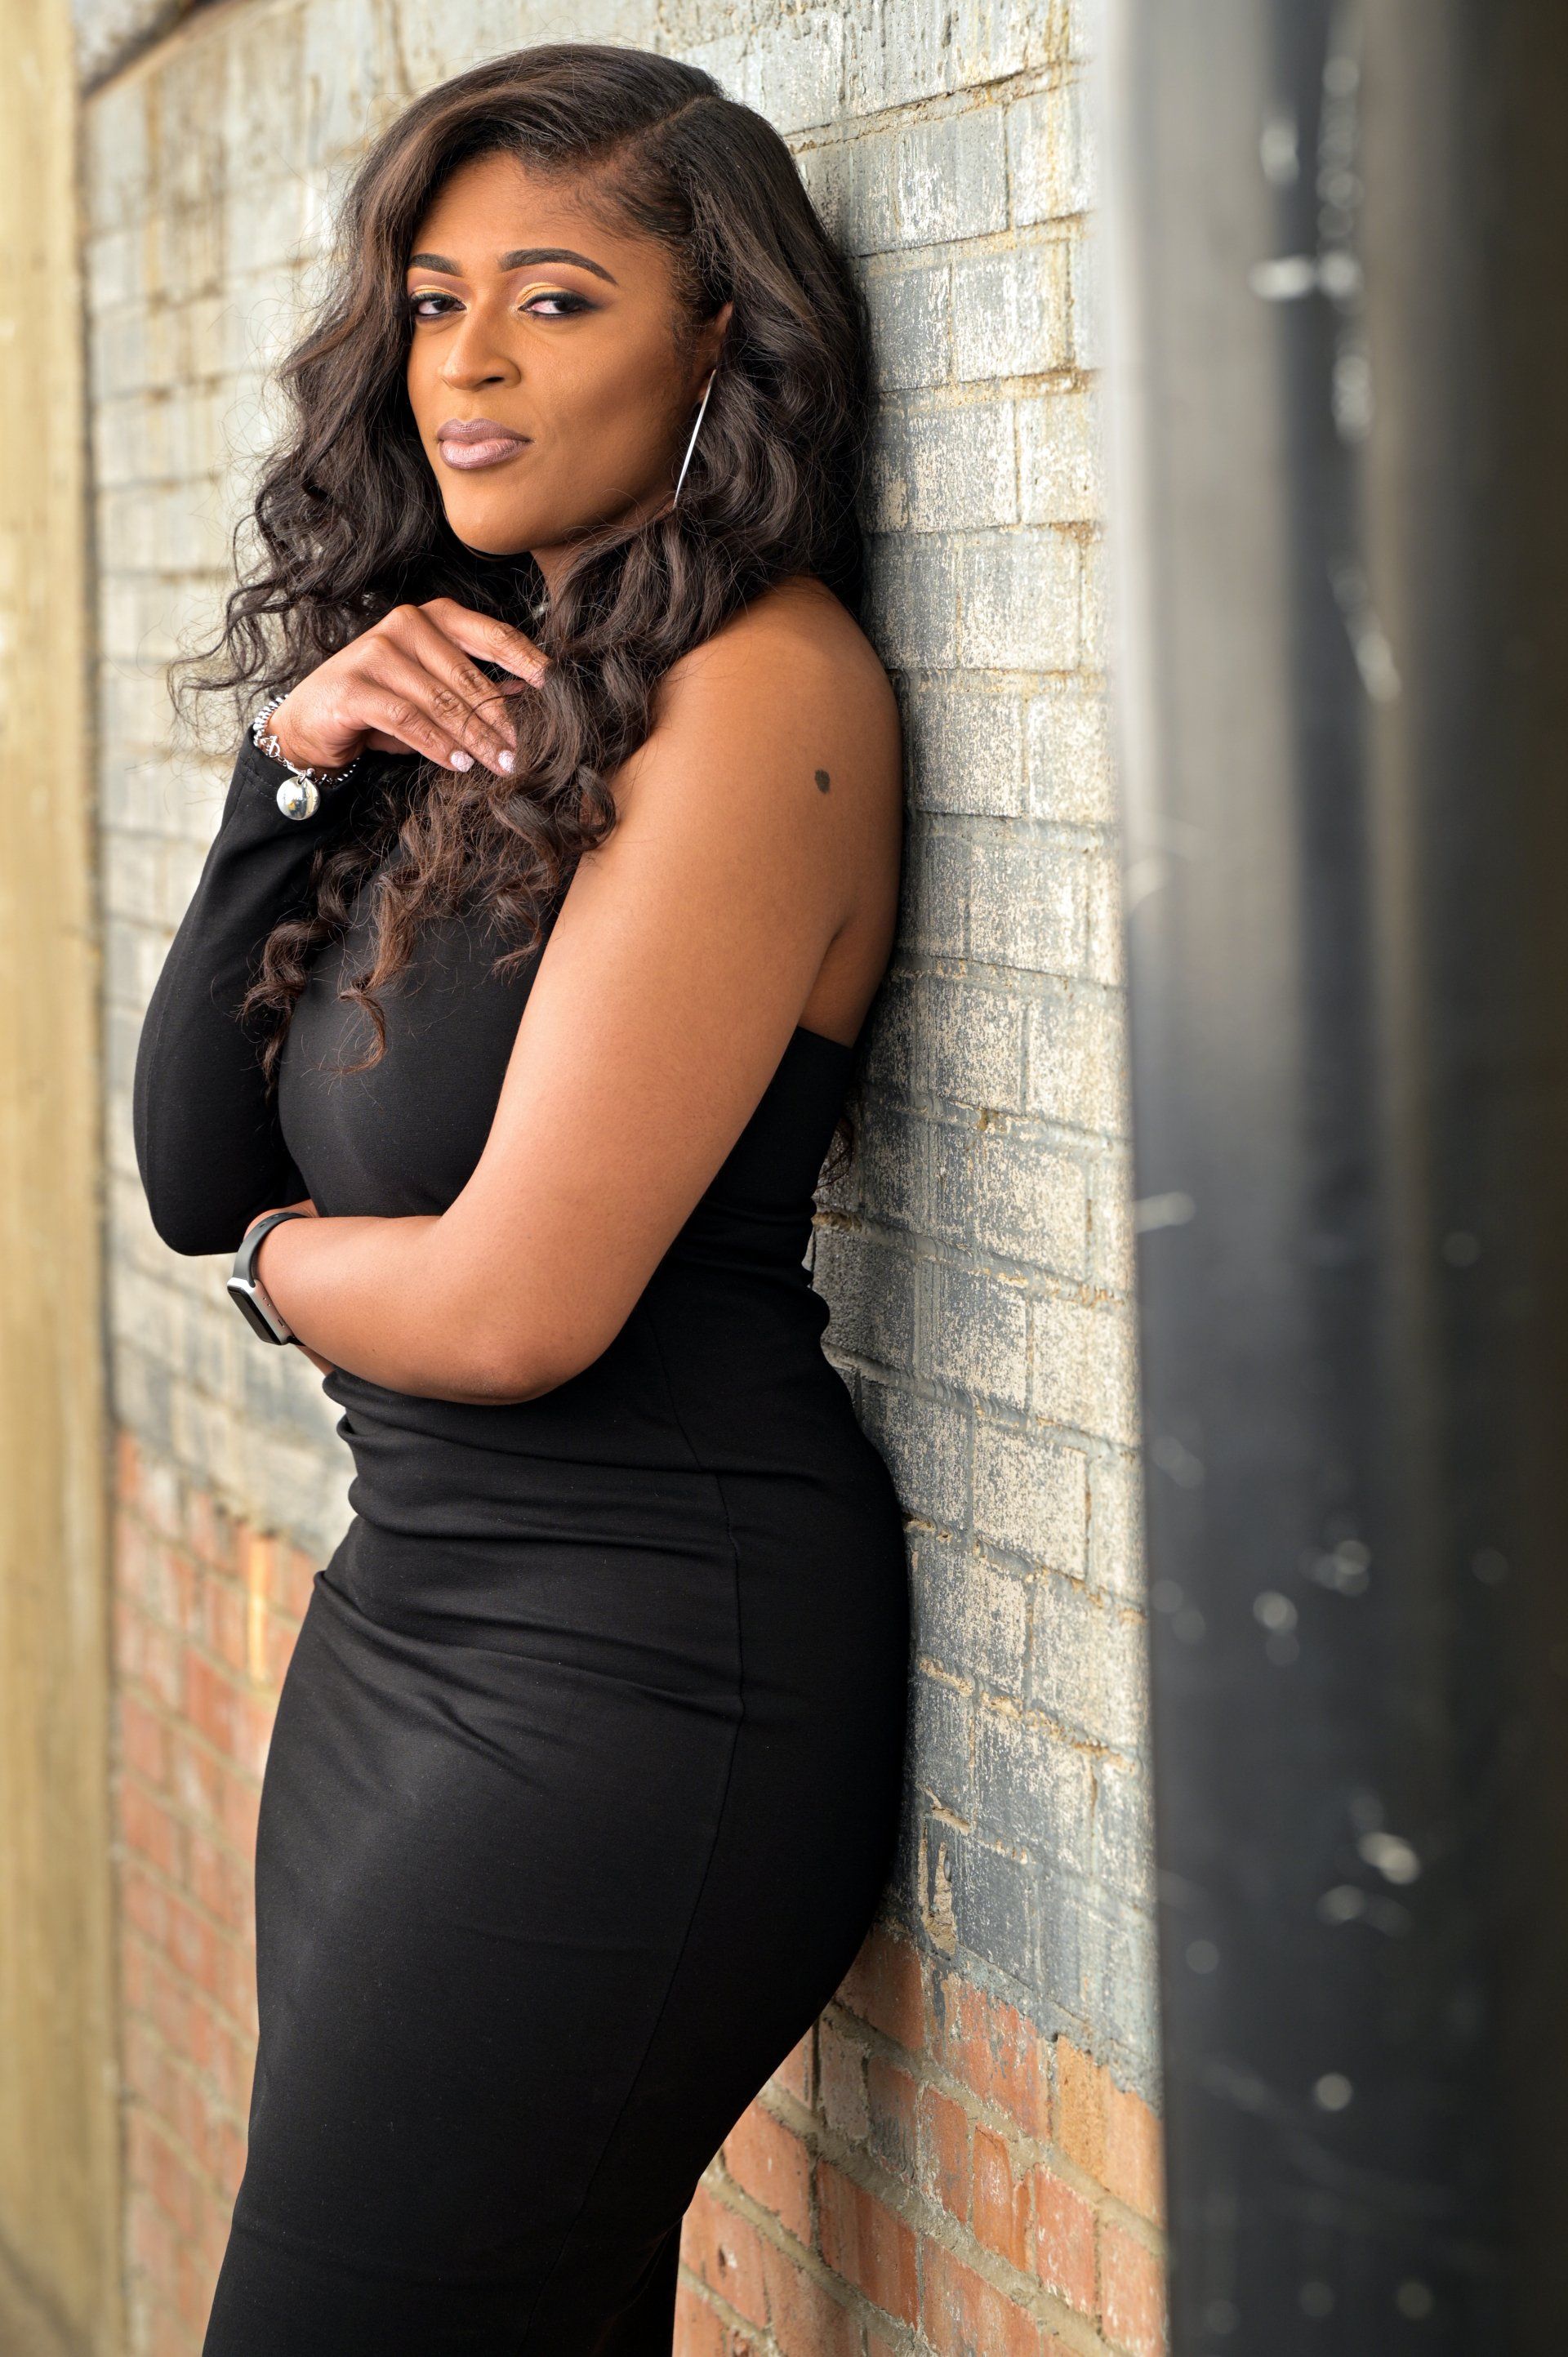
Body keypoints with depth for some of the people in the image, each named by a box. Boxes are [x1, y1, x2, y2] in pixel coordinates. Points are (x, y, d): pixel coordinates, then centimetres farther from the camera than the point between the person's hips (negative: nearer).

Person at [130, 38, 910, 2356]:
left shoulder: (756, 685, -15)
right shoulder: (484, 691, 11)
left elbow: (517, 1305, -20)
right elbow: (197, 1168, 7)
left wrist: (280, 1262, 1)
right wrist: (294, 770, -5)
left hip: (635, 1660, -8)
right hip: (400, 1619, 8)